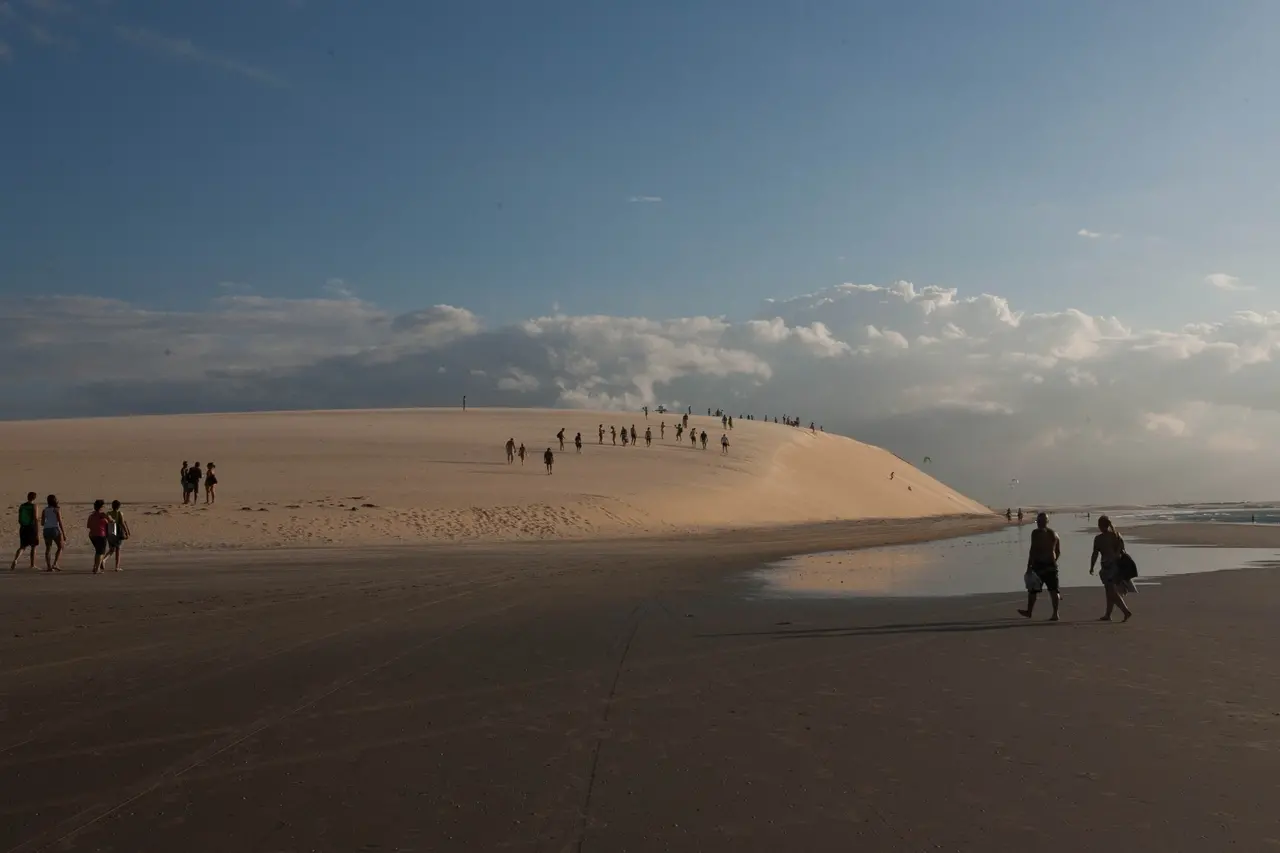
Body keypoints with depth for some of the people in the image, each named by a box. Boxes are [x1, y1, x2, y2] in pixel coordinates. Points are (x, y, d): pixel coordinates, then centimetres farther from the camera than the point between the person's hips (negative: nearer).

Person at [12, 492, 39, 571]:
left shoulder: (21, 506, 6)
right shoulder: (34, 506, -10)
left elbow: (19, 519, 9)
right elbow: (35, 519, -15)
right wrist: (38, 532, -13)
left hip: (23, 528, 4)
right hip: (32, 528, -4)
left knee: (22, 547, 9)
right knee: (33, 546, 12)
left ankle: (15, 560, -17)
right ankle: (33, 565, 16)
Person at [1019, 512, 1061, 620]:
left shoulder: (1036, 533, -9)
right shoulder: (1054, 534, 11)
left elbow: (1033, 550, -15)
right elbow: (1058, 552, 16)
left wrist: (1029, 566, -15)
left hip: (1039, 564, -6)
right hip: (1051, 565, 6)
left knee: (1032, 589, 6)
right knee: (1053, 589, 4)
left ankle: (1029, 611, 15)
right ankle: (1055, 614, 1)